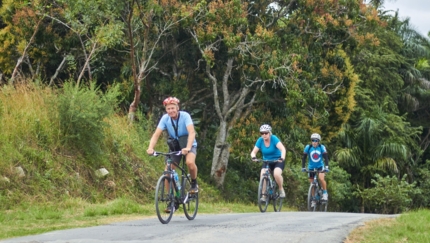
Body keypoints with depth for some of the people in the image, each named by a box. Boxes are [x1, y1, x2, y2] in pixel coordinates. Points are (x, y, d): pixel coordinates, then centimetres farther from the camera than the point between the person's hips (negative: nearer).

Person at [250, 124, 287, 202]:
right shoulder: (260, 140, -10)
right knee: (262, 174, -24)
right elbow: (254, 152, -11)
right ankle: (264, 196, -17)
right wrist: (253, 157, -35)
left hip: (278, 161, -3)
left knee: (276, 174, -31)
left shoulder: (274, 139, -20)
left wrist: (282, 158, -49)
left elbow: (283, 149, -30)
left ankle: (281, 190, -4)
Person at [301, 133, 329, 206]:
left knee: (321, 178, -27)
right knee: (312, 184, 4)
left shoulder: (322, 147, -15)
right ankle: (313, 200, 19)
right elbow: (304, 157, -12)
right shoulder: (308, 147, -14)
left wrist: (326, 166, -33)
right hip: (311, 167, 2)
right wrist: (303, 167, -23)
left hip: (320, 166, -2)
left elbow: (326, 157, -20)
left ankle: (325, 193, -5)